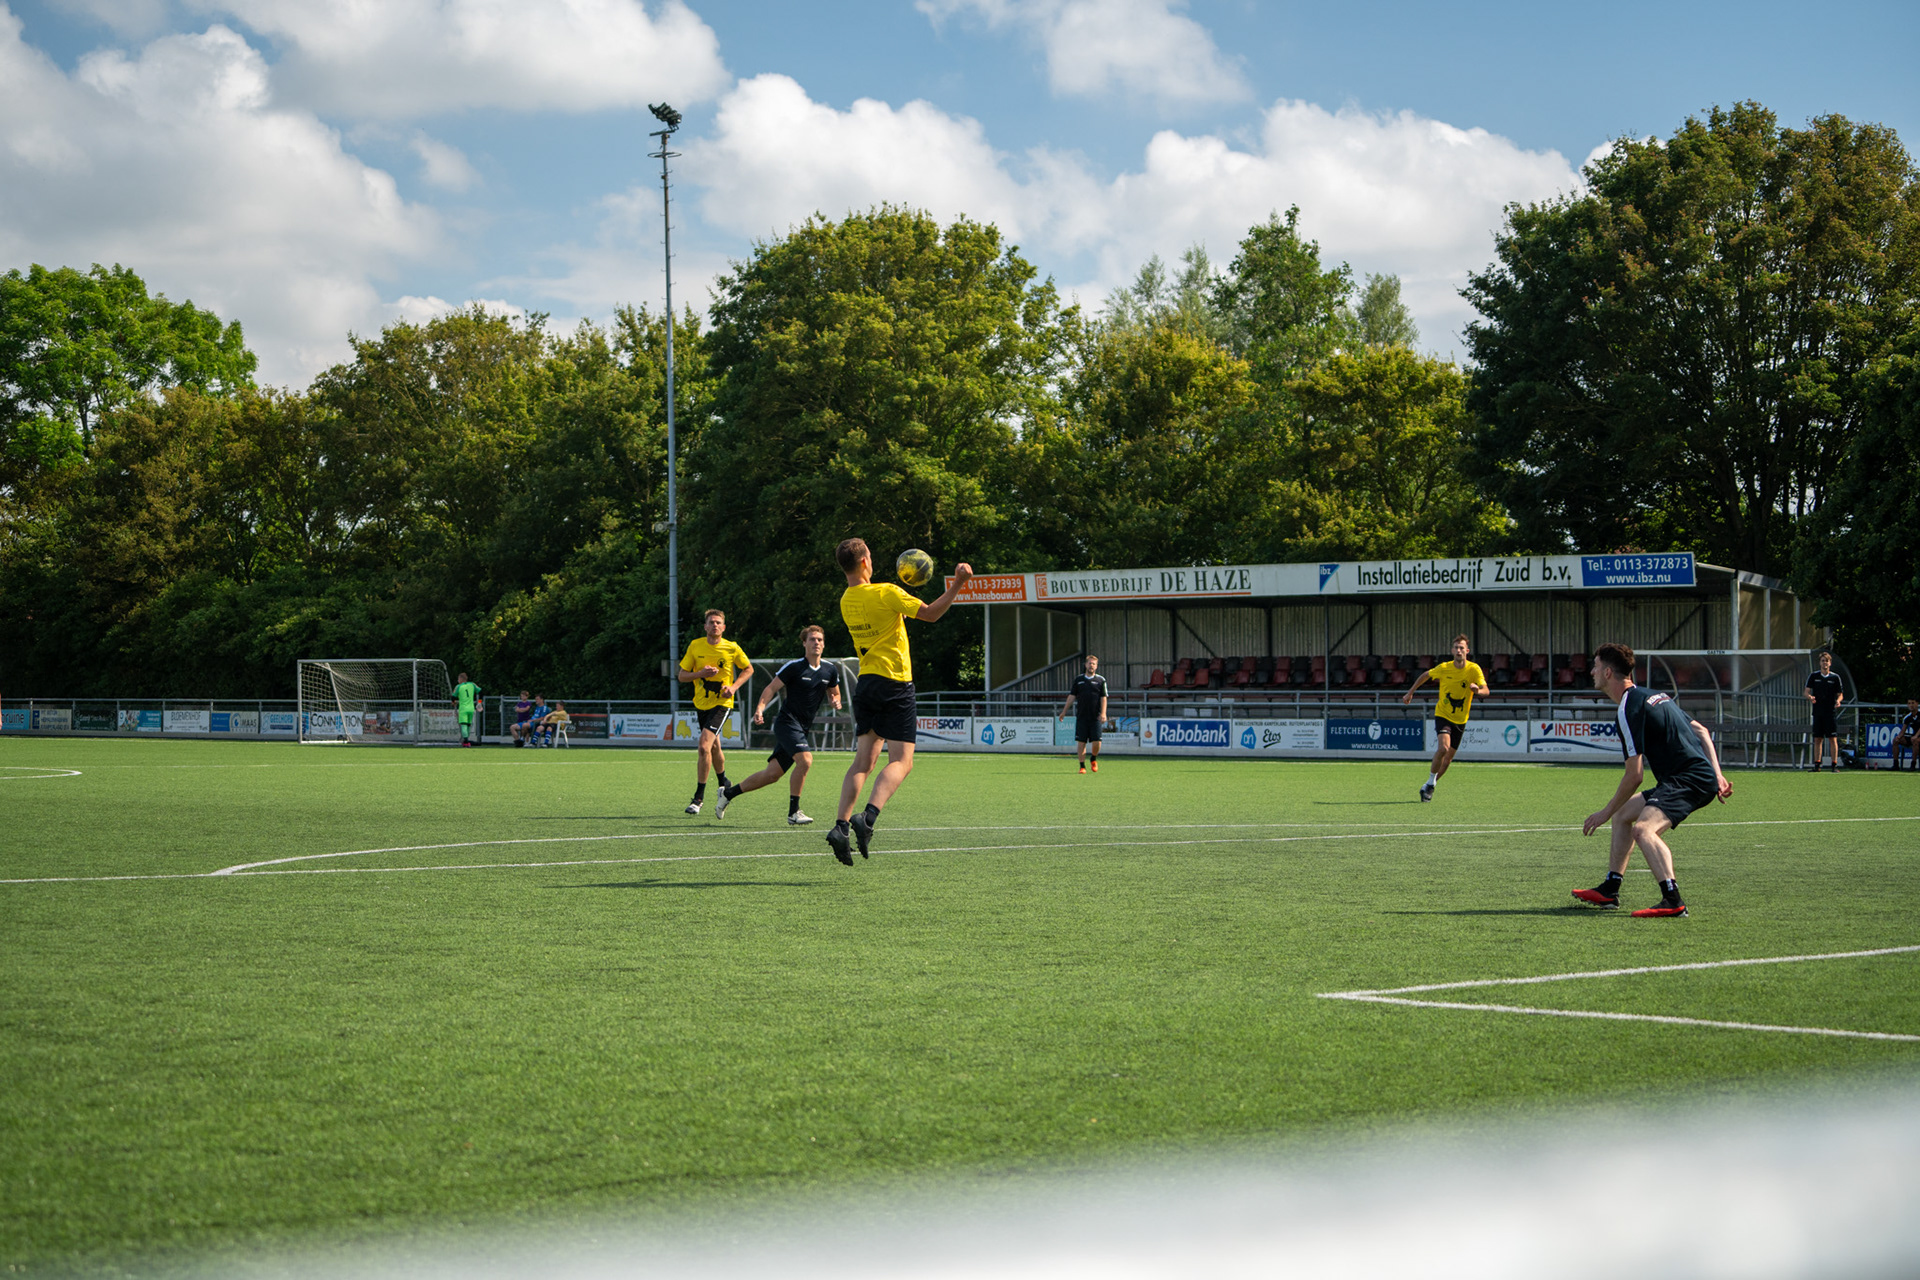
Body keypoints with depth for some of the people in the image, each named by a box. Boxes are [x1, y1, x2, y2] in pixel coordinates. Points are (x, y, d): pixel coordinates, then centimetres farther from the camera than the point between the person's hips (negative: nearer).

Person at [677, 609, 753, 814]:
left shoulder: (732, 648, -7)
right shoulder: (695, 646, -2)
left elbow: (748, 669, 8)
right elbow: (682, 676, 2)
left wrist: (734, 687, -8)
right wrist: (701, 673, -17)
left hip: (722, 703, -4)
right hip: (701, 703, 4)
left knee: (704, 745, -19)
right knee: (714, 747, 16)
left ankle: (699, 797, -12)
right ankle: (723, 784, 44)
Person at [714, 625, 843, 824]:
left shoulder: (830, 670, 9)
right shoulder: (794, 667, -8)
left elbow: (834, 694, 23)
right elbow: (771, 688, -5)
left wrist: (835, 701, -1)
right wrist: (760, 708, -21)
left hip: (802, 729, 6)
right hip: (787, 722, -6)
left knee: (772, 774, 5)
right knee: (805, 759, -27)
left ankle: (728, 793, 23)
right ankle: (793, 813, -17)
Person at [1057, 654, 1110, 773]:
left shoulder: (1101, 680, 4)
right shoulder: (1078, 679, 10)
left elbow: (1103, 698, -1)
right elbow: (1072, 696, 13)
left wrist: (1103, 713, -12)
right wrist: (1064, 711, 9)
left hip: (1095, 717, -2)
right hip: (1081, 717, 2)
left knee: (1096, 742, -6)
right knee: (1081, 742, -2)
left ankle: (1094, 759, 22)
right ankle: (1082, 766, 4)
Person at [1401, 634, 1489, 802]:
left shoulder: (1474, 669, -10)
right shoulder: (1444, 668, -9)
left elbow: (1486, 691, -18)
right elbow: (1425, 675, 9)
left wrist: (1478, 689, -41)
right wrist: (1410, 692, 12)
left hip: (1460, 720, 2)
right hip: (1443, 715, -2)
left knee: (1447, 760, 5)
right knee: (1443, 748, -27)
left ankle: (1428, 787, 26)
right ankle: (1431, 781, -7)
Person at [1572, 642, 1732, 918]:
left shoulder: (1629, 709, -14)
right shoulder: (1653, 696, 17)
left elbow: (1635, 774, -15)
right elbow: (1701, 731, 19)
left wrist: (1605, 813, -5)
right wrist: (1716, 774, 15)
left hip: (1689, 779, -11)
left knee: (1643, 829, -29)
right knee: (1622, 814, 22)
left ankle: (1673, 900, -42)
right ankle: (1609, 891, 28)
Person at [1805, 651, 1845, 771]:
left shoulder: (1835, 677, 3)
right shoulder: (1813, 676, 7)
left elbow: (1840, 694, 7)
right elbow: (1807, 692, 6)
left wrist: (1838, 700, -15)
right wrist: (1810, 697, -16)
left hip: (1831, 713, -2)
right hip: (1818, 712, 2)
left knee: (1833, 739, -5)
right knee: (1817, 739, 4)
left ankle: (1835, 765, -2)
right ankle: (1817, 765, 8)